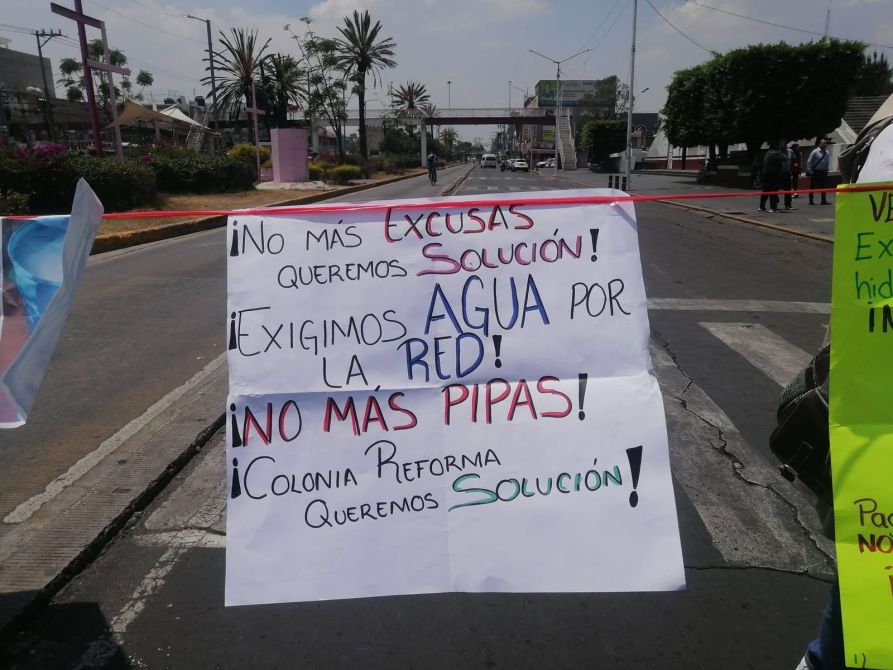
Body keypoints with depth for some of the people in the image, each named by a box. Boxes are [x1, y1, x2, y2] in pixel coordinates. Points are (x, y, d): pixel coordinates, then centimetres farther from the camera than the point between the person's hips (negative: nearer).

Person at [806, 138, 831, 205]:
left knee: (824, 186, 5)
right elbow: (809, 162, -7)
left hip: (823, 172, 5)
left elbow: (827, 162, 13)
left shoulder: (826, 153, 6)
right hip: (815, 172, -5)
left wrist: (826, 171, 7)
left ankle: (824, 200, 11)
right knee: (812, 186, 2)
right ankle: (811, 200, 9)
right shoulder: (815, 152, -8)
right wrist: (810, 171, -11)